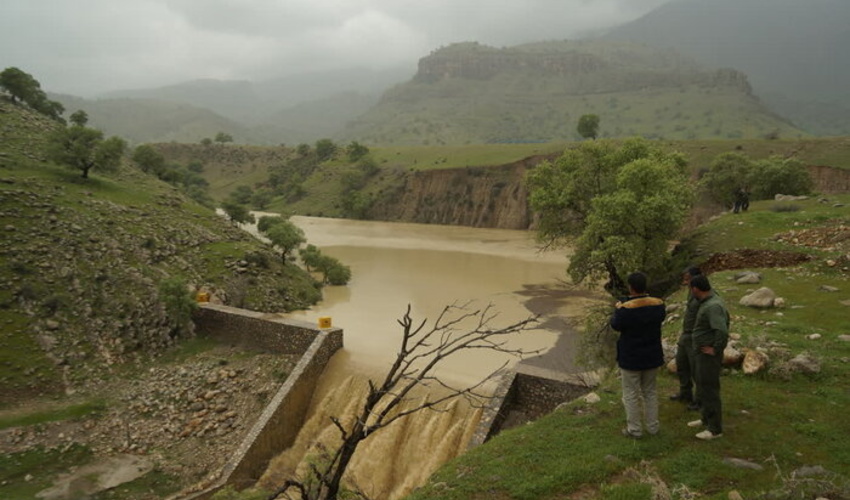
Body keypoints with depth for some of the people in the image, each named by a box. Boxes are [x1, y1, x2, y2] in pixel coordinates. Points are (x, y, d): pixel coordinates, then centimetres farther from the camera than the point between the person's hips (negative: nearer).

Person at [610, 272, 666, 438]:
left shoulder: (626, 309, -25)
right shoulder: (658, 304, -9)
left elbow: (615, 325, -9)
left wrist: (617, 309, 9)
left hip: (631, 358, -5)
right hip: (652, 356, 5)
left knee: (631, 394, 9)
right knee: (650, 391, 20)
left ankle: (634, 429, 17)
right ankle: (653, 426, 27)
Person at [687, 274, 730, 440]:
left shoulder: (713, 306, -26)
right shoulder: (712, 301, 6)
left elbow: (723, 331, -35)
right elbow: (725, 319, 22)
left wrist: (716, 349, -21)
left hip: (709, 356, -10)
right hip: (702, 353, 10)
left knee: (709, 391, 1)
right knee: (702, 386, 22)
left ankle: (715, 429, 13)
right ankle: (706, 418, 38)